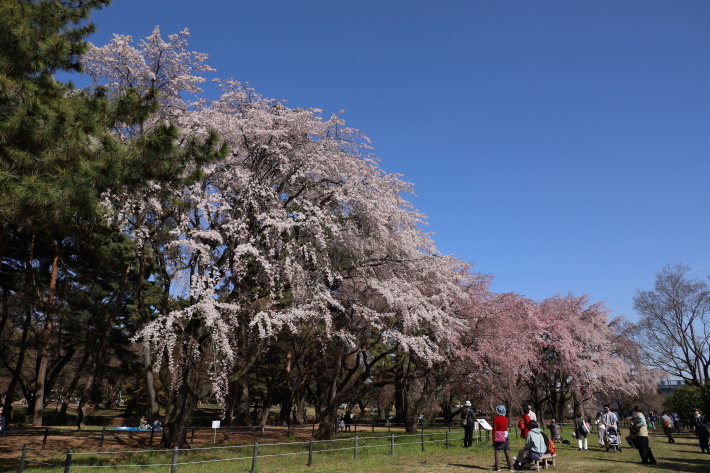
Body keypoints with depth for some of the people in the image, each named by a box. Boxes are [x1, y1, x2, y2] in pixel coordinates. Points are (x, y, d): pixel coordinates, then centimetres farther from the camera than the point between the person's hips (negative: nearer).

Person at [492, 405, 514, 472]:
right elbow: (506, 427, 10)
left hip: (498, 437, -3)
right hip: (505, 437, 3)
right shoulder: (505, 418, 0)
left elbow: (494, 429, -11)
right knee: (507, 452, 9)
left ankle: (498, 467, 3)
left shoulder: (495, 418, -11)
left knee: (497, 452, 4)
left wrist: (493, 438, -6)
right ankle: (511, 467, 8)